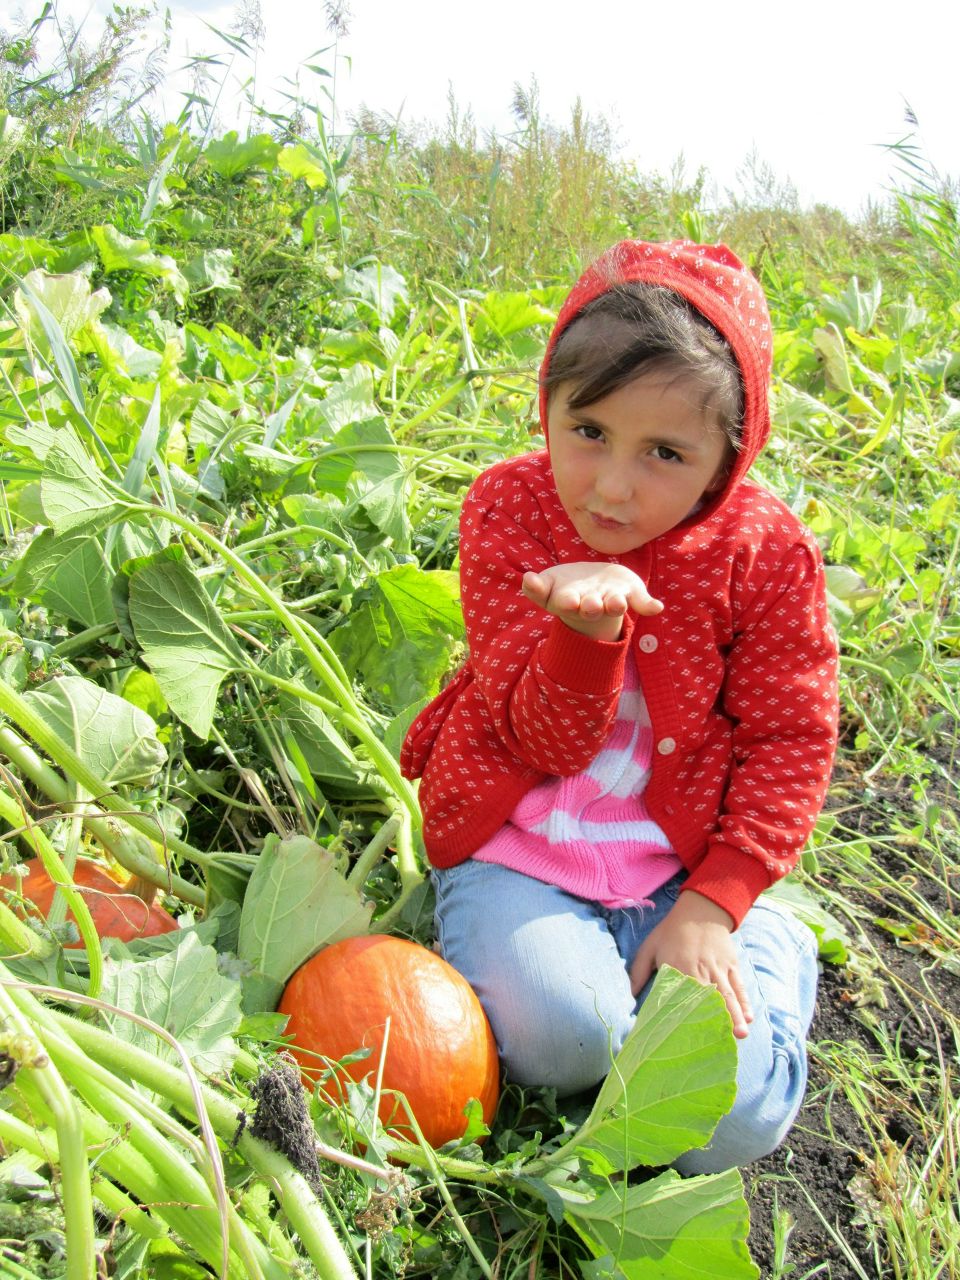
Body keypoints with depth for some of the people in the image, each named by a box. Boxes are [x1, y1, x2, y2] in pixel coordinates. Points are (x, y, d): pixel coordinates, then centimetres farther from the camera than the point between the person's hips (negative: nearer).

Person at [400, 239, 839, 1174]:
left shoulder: (766, 553, -9)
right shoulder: (508, 509, -10)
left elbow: (791, 736, -2)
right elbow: (541, 741, -14)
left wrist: (709, 907, -11)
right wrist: (590, 628, -37)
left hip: (684, 868, 1)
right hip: (522, 851, 0)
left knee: (734, 1123, -12)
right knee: (558, 1038, -28)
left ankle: (774, 952, 17)